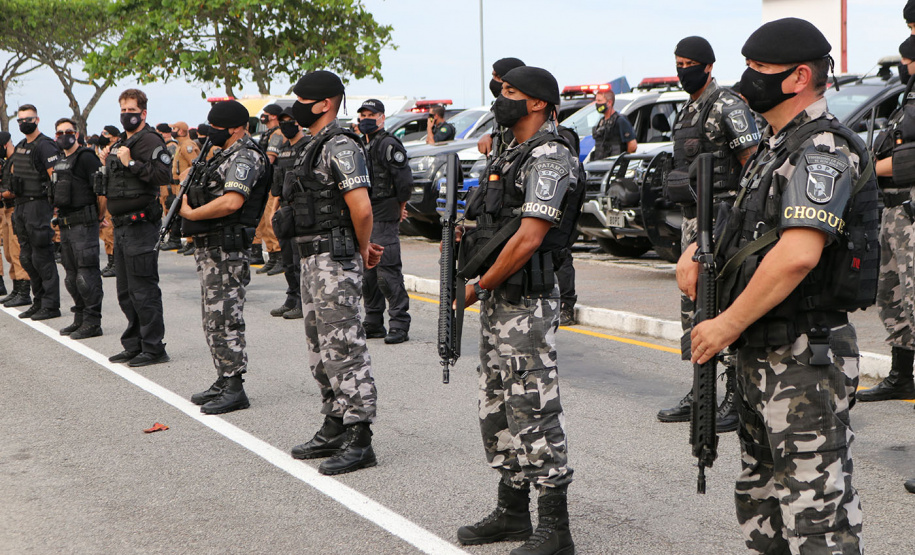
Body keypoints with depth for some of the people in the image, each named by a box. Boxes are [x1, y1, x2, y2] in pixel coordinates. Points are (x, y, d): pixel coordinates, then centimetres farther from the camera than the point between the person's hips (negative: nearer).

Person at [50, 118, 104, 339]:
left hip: (84, 224, -9)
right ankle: (80, 319, 22)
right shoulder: (60, 161, 16)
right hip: (65, 225, 9)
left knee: (87, 276, -8)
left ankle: (92, 323, -3)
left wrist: (99, 217, -8)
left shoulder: (86, 158, -11)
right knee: (72, 276, 14)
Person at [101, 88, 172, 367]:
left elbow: (164, 175, -23)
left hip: (140, 225, -10)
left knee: (143, 289, -8)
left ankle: (153, 348, -2)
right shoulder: (120, 143, 19)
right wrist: (108, 164, 11)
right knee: (126, 292, 14)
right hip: (122, 226, 10)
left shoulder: (149, 140, -10)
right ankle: (134, 345, 22)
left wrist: (131, 163, -23)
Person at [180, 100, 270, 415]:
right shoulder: (226, 156, 19)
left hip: (226, 250, -11)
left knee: (224, 318, -9)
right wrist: (189, 196, 6)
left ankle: (234, 390, -6)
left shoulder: (245, 157, -14)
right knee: (214, 319, 14)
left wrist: (191, 213, -16)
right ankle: (223, 382, 22)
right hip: (209, 247, 11)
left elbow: (232, 202, -27)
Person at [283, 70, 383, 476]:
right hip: (313, 260, 11)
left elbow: (361, 207, -24)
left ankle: (359, 441, -4)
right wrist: (362, 247, 14)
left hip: (335, 261, -11)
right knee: (321, 350, 16)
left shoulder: (340, 147, -15)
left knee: (345, 349, -8)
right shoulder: (315, 147, 17)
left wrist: (362, 248, -8)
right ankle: (334, 430, 26)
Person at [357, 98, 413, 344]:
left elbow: (405, 181, -14)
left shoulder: (389, 145, -10)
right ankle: (374, 323, 20)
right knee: (366, 272, 11)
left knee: (388, 272, -10)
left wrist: (400, 205, -3)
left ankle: (399, 325, -5)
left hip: (383, 218, -9)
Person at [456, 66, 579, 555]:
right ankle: (512, 512, 26)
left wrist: (478, 287, -14)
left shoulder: (548, 158, -14)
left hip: (526, 304, -10)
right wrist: (464, 237, 5)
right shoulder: (512, 155, 17)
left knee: (534, 409, -7)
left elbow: (528, 239, -21)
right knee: (498, 408, 15)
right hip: (497, 301, 10)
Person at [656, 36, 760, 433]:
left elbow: (752, 160, -15)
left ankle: (737, 399, -5)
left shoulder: (726, 105, -10)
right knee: (692, 306, 13)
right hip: (691, 221, 10)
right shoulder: (687, 111, 18)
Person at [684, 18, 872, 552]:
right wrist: (697, 250, 6)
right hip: (761, 356, 11)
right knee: (762, 502, 19)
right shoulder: (777, 146, 16)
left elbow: (798, 254, -29)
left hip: (804, 360, -11)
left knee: (817, 508, -5)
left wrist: (726, 327, -22)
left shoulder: (822, 149, -17)